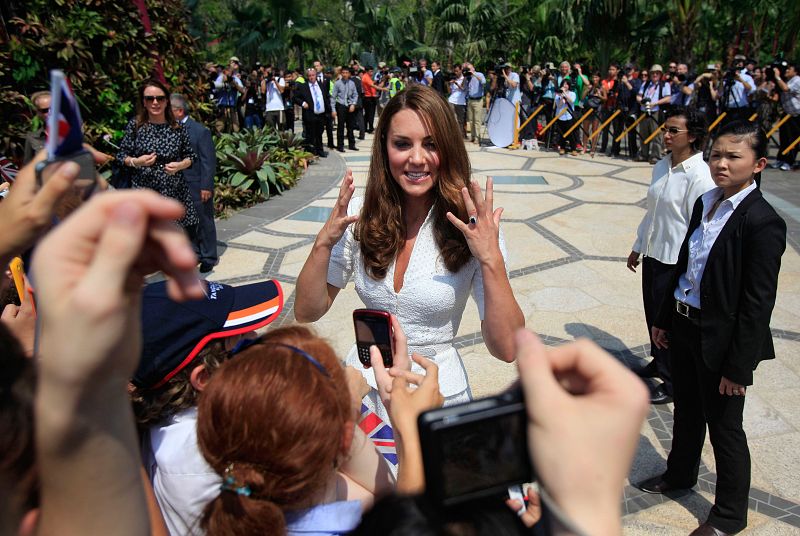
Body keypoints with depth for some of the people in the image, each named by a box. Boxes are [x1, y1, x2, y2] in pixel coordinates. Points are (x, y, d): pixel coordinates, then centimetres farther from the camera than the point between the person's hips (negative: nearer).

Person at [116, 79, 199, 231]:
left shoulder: (177, 128, 3)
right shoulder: (135, 126, 0)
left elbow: (191, 155, 10)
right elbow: (121, 155, 4)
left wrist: (180, 165, -10)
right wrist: (136, 162, -15)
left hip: (176, 193, 2)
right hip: (145, 193, -2)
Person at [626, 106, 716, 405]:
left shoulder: (698, 175, -18)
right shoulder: (662, 167, 5)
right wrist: (638, 247, 18)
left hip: (677, 260, -7)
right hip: (653, 254, 7)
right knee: (653, 312, 20)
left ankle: (673, 382, 22)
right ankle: (659, 362, 42)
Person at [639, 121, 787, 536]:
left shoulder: (762, 222, -20)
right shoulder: (705, 203, 4)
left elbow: (758, 303, -19)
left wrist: (738, 366, -17)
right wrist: (665, 318, 14)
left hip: (721, 338, -7)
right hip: (685, 327, 7)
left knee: (723, 426, 10)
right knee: (687, 410, 24)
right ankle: (680, 475, 48)